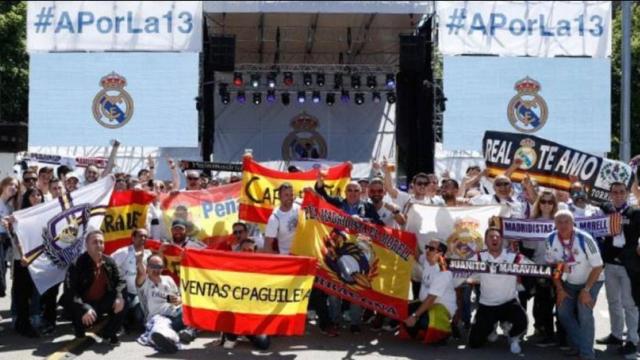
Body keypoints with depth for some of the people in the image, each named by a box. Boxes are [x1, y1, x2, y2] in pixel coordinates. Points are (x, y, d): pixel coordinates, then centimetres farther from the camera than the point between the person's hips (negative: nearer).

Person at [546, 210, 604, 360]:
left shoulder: (584, 239, -29)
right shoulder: (551, 239, -16)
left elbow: (598, 266, -21)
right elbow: (552, 265, -2)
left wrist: (586, 290, -21)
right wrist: (559, 289, -5)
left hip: (591, 281, -5)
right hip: (569, 283, 5)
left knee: (584, 313, -19)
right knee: (563, 312, -1)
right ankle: (577, 344, 19)